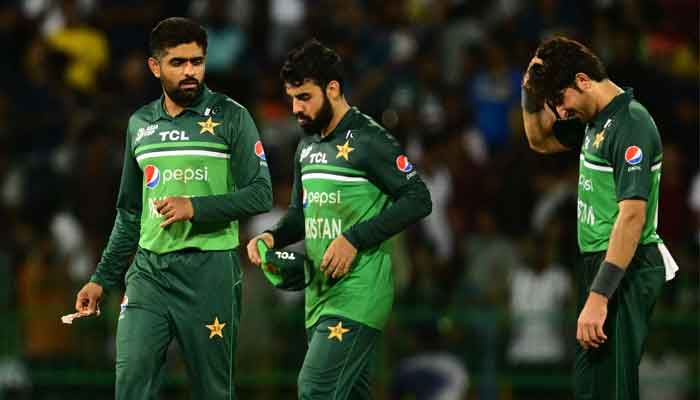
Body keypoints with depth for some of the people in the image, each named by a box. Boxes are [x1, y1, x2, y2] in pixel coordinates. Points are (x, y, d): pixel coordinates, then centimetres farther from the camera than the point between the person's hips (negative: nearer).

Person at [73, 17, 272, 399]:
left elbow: (260, 195, -7)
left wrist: (196, 207, -18)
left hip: (209, 270, -4)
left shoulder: (230, 117, -1)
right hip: (148, 271, 4)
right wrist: (102, 279, 19)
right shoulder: (140, 124, 14)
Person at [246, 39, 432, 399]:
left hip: (357, 297, -9)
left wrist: (355, 239, -19)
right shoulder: (307, 145, 16)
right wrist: (272, 237, 3)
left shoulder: (369, 140, -11)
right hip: (320, 295, 9)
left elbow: (418, 199, -15)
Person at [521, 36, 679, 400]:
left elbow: (633, 216, -26)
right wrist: (532, 89, 10)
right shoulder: (594, 120, 11)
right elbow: (540, 141, 30)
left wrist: (599, 297, -30)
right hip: (598, 261, 10)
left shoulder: (629, 125, -18)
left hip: (624, 271, -10)